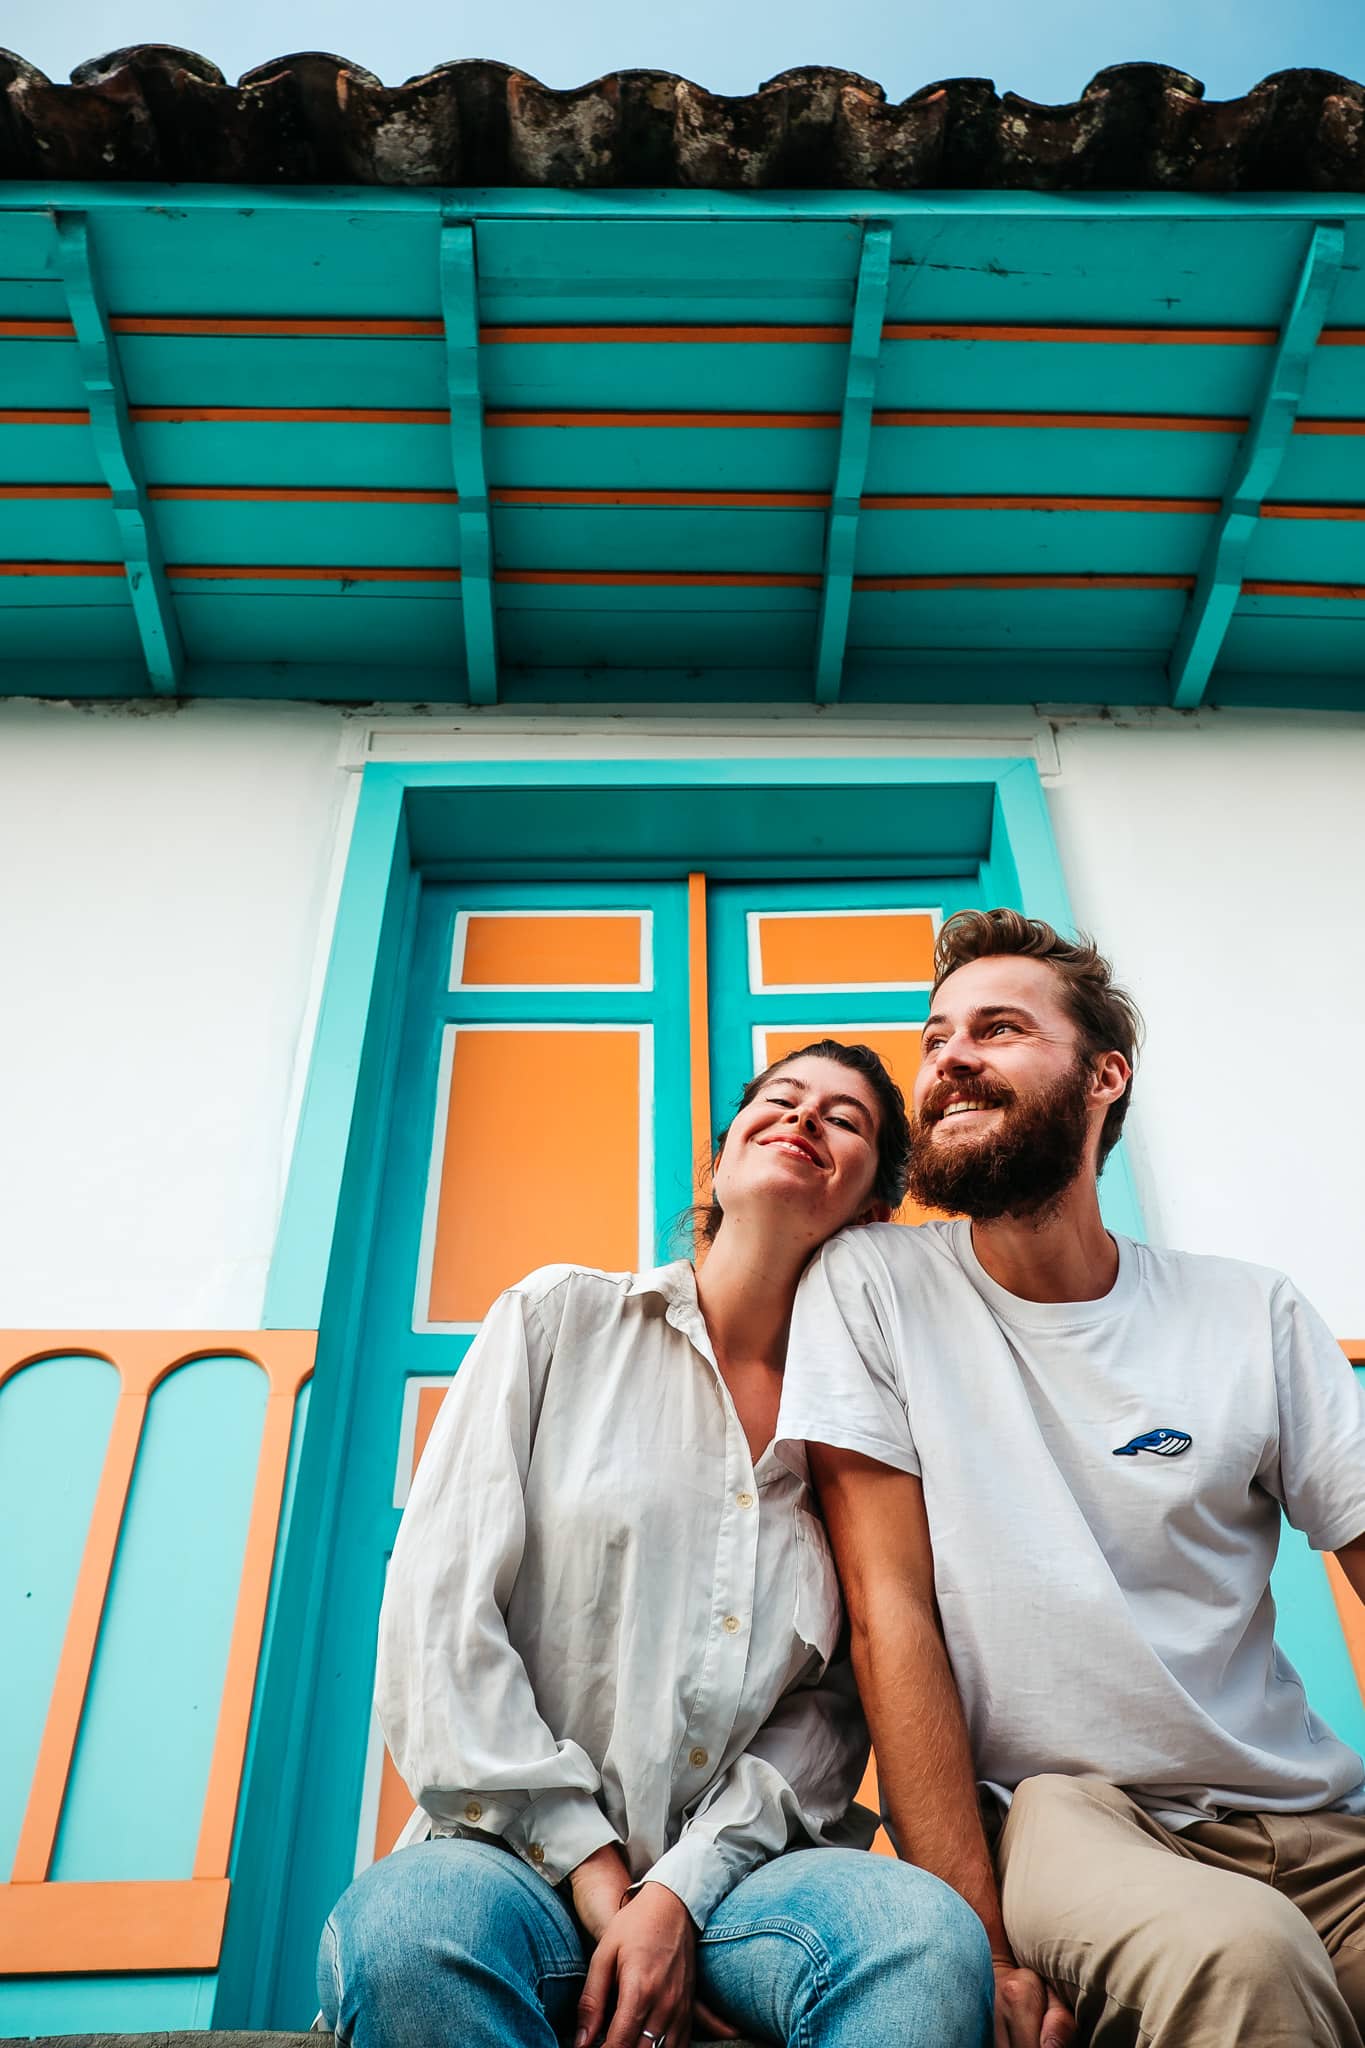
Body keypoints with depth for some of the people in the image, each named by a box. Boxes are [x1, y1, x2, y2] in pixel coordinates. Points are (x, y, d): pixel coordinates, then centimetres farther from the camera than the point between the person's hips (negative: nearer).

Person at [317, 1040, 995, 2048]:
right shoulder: (563, 1316, 2)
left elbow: (833, 1707, 2)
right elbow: (440, 1614, -5)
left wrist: (683, 1892, -12)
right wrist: (590, 1867, -10)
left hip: (735, 1866, 1)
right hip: (524, 1856, 0)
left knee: (931, 1933, -31)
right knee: (404, 1929, -34)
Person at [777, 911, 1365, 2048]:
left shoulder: (1255, 1315, 4)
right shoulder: (868, 1283, -3)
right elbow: (890, 1612, -7)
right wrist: (982, 1937, -14)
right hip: (1054, 1813, -2)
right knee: (1234, 1954, -33)